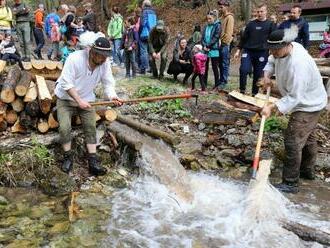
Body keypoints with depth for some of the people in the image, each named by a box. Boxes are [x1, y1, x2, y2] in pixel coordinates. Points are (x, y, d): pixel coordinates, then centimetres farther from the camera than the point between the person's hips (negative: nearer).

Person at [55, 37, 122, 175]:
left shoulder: (105, 63, -14)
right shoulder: (75, 58, -27)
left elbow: (108, 83, -11)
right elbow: (67, 83, -26)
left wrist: (112, 96, -32)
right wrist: (79, 101, -32)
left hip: (86, 99, 4)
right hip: (66, 98, -3)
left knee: (91, 127, -5)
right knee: (64, 128, -15)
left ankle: (93, 162, -1)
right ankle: (68, 157, 8)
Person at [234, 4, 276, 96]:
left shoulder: (271, 25, 6)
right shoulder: (251, 24, 12)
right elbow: (244, 37, 14)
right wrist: (239, 50, 9)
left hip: (262, 53, -1)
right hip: (248, 51, 1)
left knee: (258, 74, 3)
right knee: (244, 70, -17)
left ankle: (254, 93, 16)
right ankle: (242, 90, -1)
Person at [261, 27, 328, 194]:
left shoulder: (298, 64, -37)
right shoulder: (282, 50, -9)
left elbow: (294, 97, -36)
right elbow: (272, 61, 13)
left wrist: (272, 107, -39)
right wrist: (267, 74, -6)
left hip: (308, 106, -10)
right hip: (308, 102, 10)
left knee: (293, 141, -12)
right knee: (307, 137, 24)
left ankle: (290, 183, -2)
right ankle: (307, 170, 44)